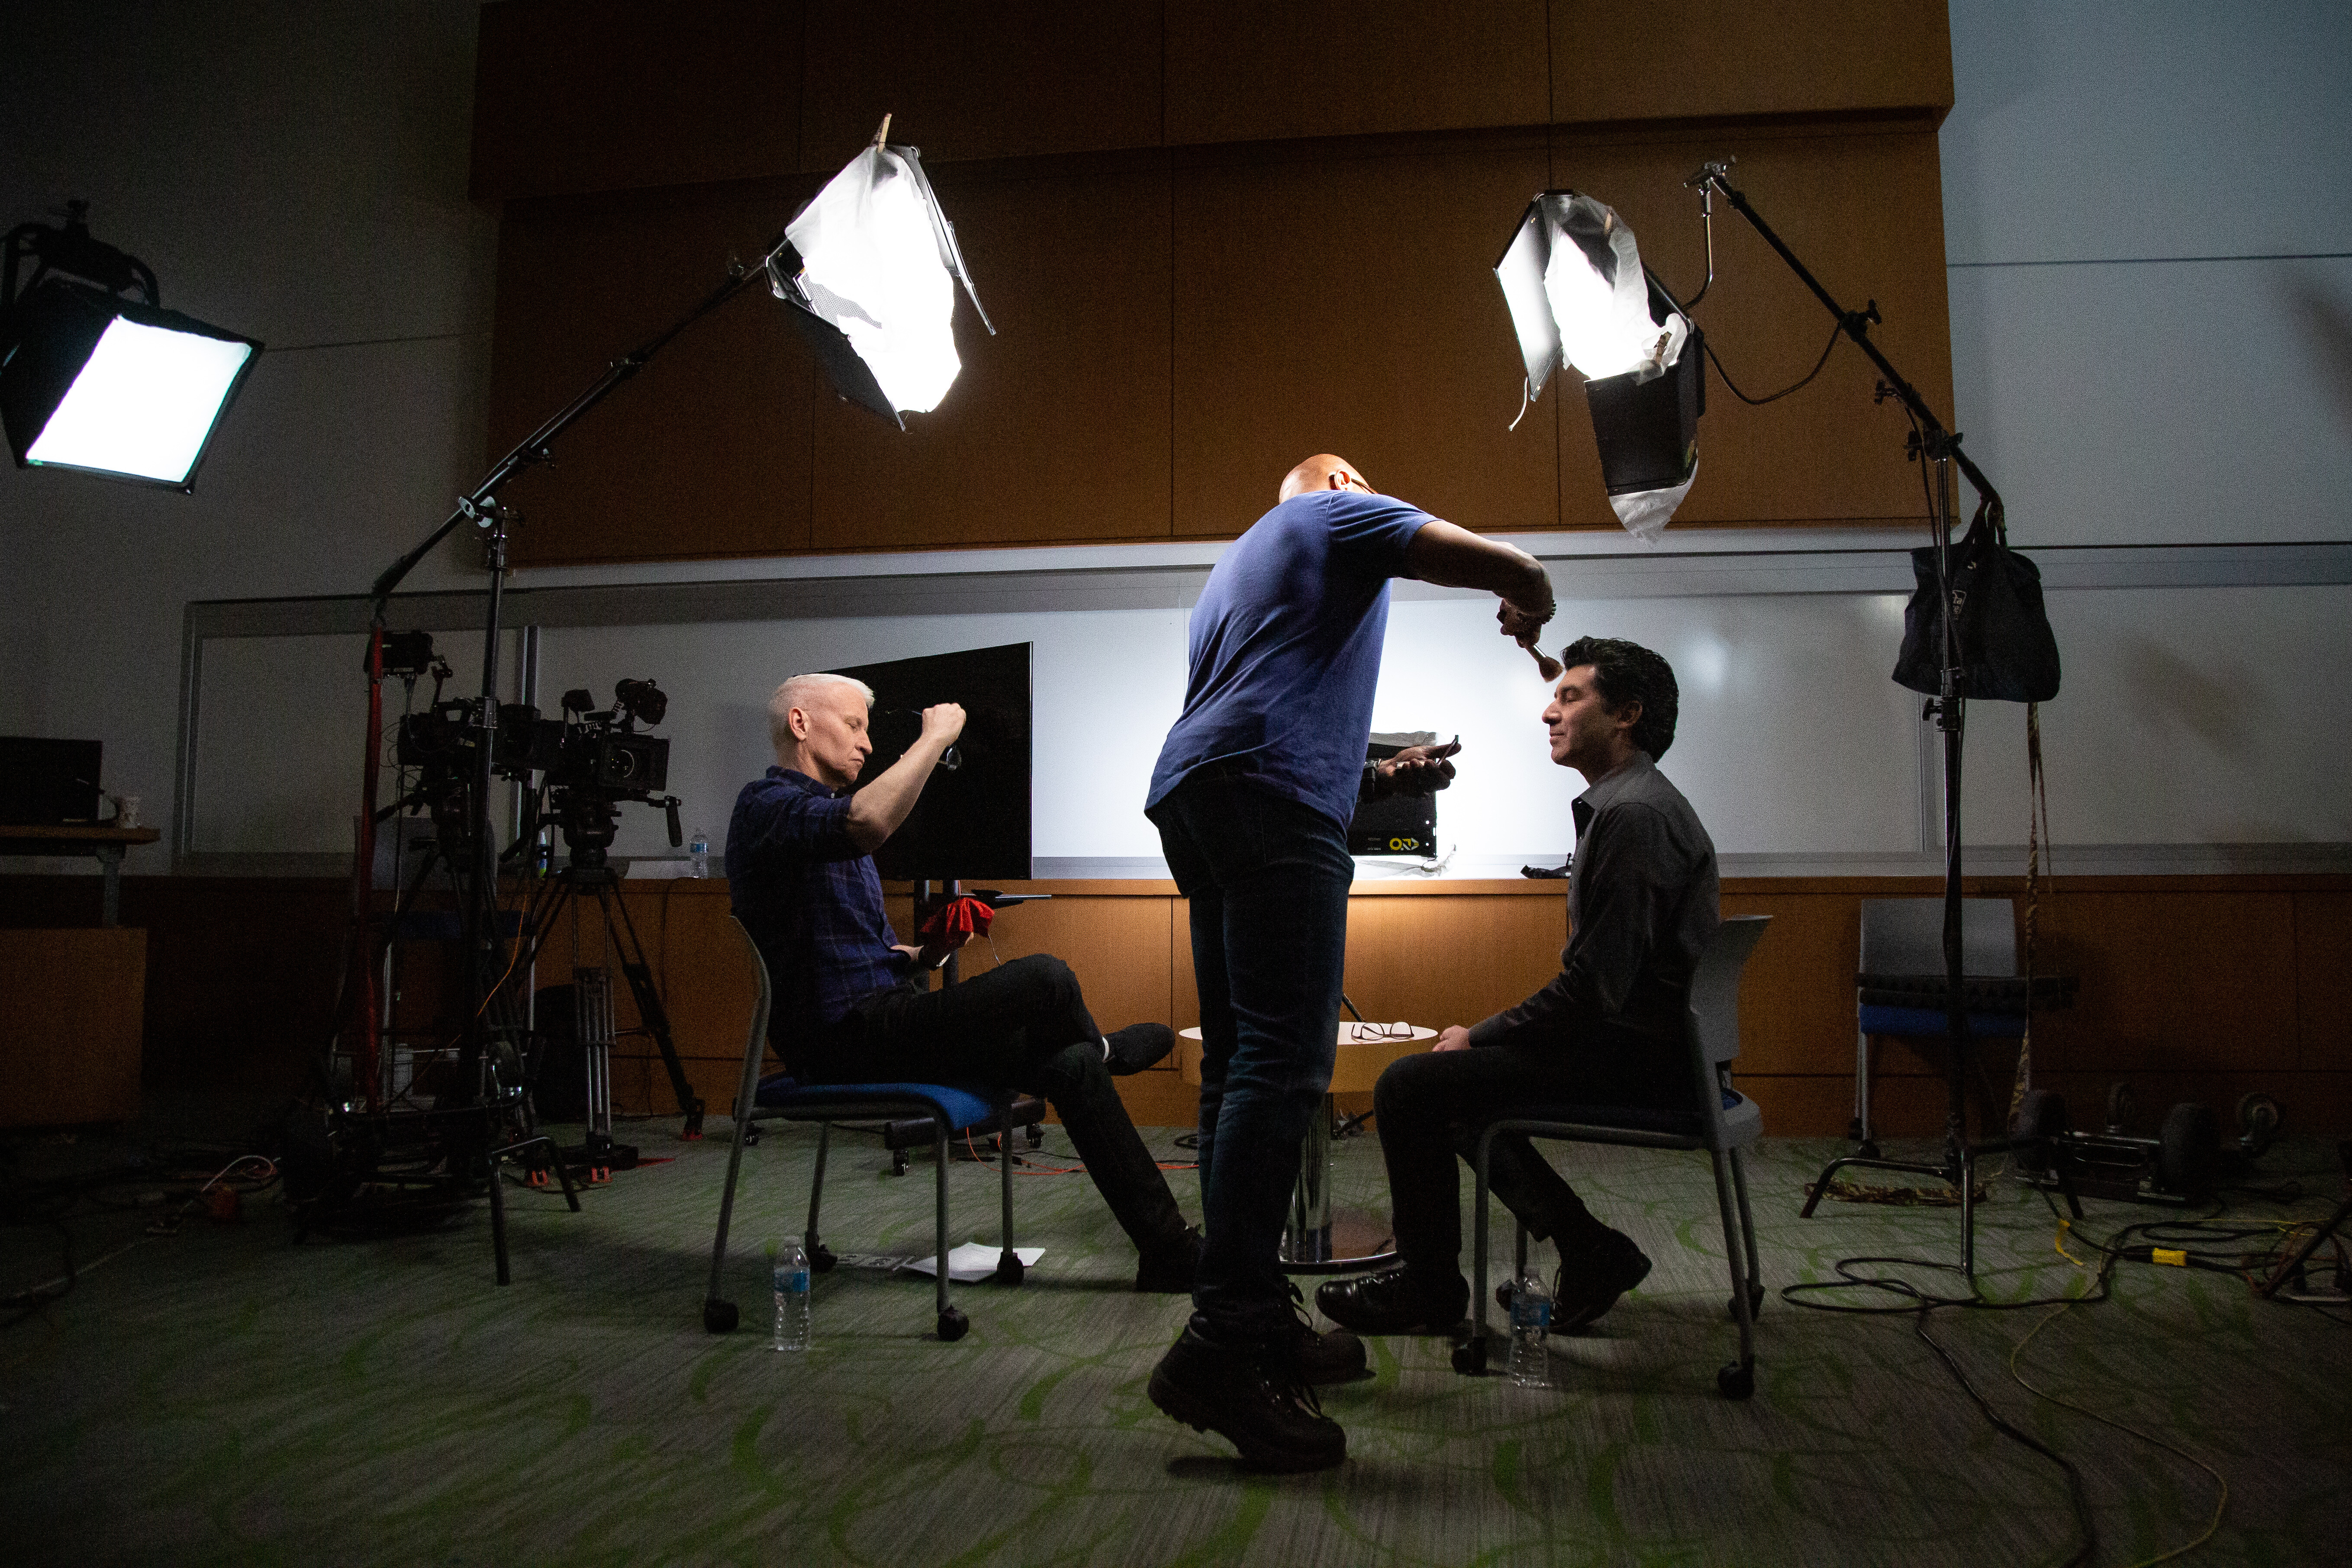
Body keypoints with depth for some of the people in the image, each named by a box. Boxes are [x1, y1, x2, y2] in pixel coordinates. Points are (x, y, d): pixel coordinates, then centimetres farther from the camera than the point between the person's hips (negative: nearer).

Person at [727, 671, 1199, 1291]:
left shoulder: (823, 810, 26)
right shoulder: (767, 804, -8)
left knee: (1072, 1066, -4)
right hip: (846, 1036, -10)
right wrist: (935, 736, -18)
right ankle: (1103, 1048, 15)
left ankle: (1169, 1249, 0)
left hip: (882, 1019, 10)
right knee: (1046, 979, -20)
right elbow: (868, 822, -33)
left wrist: (923, 956, 7)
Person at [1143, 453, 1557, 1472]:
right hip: (1269, 798, -9)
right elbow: (1511, 569, 6)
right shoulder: (1339, 513, 15)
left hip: (1188, 796, 9)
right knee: (1284, 1063, -16)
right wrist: (1529, 614, 29)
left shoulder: (1235, 568, 38)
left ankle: (1258, 1319, 10)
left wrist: (1382, 777, 35)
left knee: (1238, 1064, 8)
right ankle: (1220, 1345, -22)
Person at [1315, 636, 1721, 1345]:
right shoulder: (1627, 802, 16)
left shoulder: (1634, 814, -18)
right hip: (1636, 1041, 11)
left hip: (1638, 1058, -11)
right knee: (1455, 1077, 19)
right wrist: (1487, 1034, 10)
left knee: (1408, 1086, -13)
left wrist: (1479, 1036, -13)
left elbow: (1596, 984, -24)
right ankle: (1590, 1250, 16)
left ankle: (1430, 1287, 5)